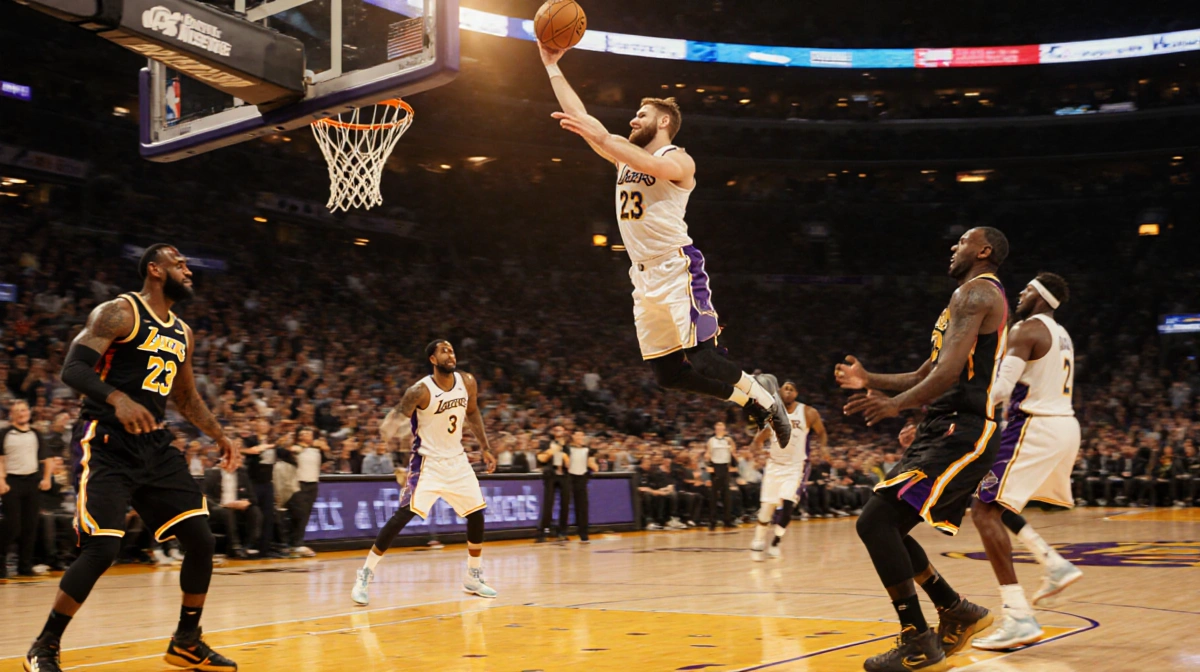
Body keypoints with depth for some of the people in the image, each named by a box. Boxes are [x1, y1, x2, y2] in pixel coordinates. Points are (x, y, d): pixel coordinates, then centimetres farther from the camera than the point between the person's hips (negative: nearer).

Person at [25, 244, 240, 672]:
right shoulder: (119, 312, -7)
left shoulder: (182, 333, 16)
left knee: (201, 540, 1)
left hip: (154, 445, 8)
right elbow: (73, 368, -17)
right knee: (102, 548, -17)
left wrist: (220, 436, 21)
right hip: (106, 443, -7)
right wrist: (118, 399, -33)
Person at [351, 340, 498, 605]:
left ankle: (473, 578, 24)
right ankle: (364, 576, -8)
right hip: (428, 461, -6)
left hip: (456, 459, 6)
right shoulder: (421, 391, -19)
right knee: (403, 515, -15)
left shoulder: (467, 382, -2)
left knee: (476, 515, 7)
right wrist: (389, 426, -48)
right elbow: (398, 414, -24)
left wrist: (485, 448, 15)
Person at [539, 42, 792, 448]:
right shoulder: (625, 152, 18)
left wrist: (602, 139, -35)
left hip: (677, 269, -7)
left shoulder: (678, 160, -4)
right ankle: (753, 395, 20)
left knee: (702, 361, -14)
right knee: (668, 374, 6)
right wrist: (552, 66, 13)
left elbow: (653, 167, -27)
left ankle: (763, 397, 10)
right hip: (644, 278, 8)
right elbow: (578, 118, 15)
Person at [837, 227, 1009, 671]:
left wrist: (897, 404, -34)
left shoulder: (975, 292, -8)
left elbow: (951, 369, -23)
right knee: (887, 527, 12)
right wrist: (870, 380, 20)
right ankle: (957, 611, 23)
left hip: (961, 434, -10)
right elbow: (926, 375, 29)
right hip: (946, 431, 10)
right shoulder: (970, 298, 25)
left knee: (875, 522, -17)